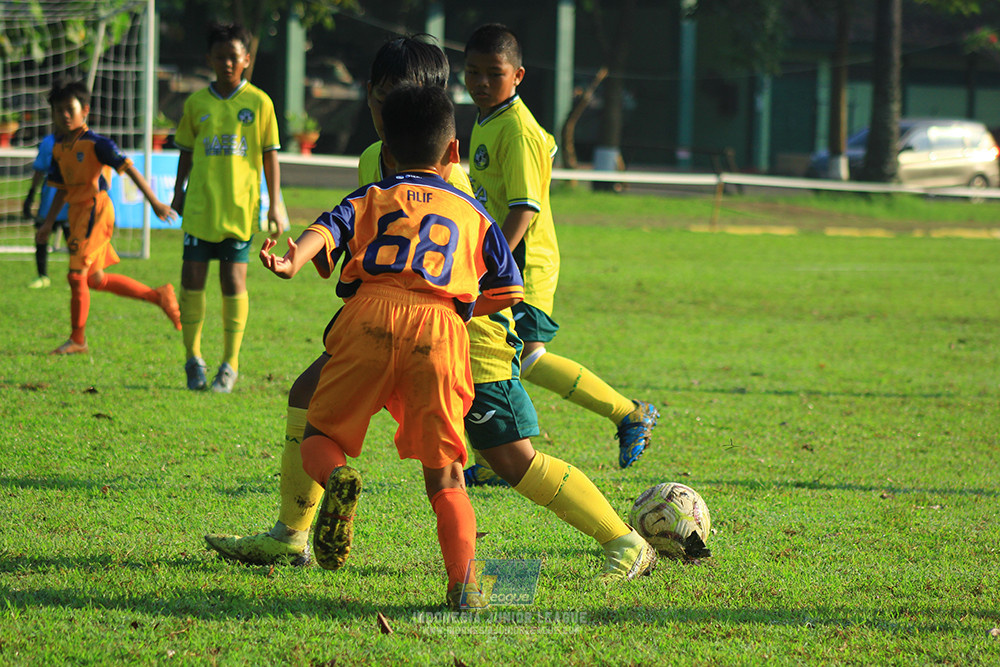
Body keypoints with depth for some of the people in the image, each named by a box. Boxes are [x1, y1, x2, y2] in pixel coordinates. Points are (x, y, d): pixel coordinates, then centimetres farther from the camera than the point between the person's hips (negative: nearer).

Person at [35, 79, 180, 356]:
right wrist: (48, 223, 17)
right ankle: (159, 296, 26)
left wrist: (155, 203, -17)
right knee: (94, 279, 13)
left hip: (95, 209, -9)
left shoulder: (96, 144, -13)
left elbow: (129, 169, -14)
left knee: (76, 276, -8)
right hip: (77, 212, 9)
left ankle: (77, 340, 4)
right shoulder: (59, 148, 10)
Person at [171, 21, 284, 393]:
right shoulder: (196, 103, 7)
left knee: (234, 280, -1)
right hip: (200, 205, 2)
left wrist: (274, 205, -1)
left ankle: (230, 365, 7)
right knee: (192, 277, -1)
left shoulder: (258, 102, 1)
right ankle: (193, 358, 14)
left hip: (240, 207, -2)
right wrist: (178, 192, 15)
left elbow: (270, 156, 3)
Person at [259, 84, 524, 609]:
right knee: (444, 471, 4)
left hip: (372, 315, -1)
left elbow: (327, 230, 1)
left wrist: (293, 261, -18)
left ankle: (336, 478, -24)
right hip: (441, 330, 1)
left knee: (321, 433, 12)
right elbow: (507, 291, 23)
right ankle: (463, 581, -13)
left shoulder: (373, 198, 22)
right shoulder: (473, 214, 27)